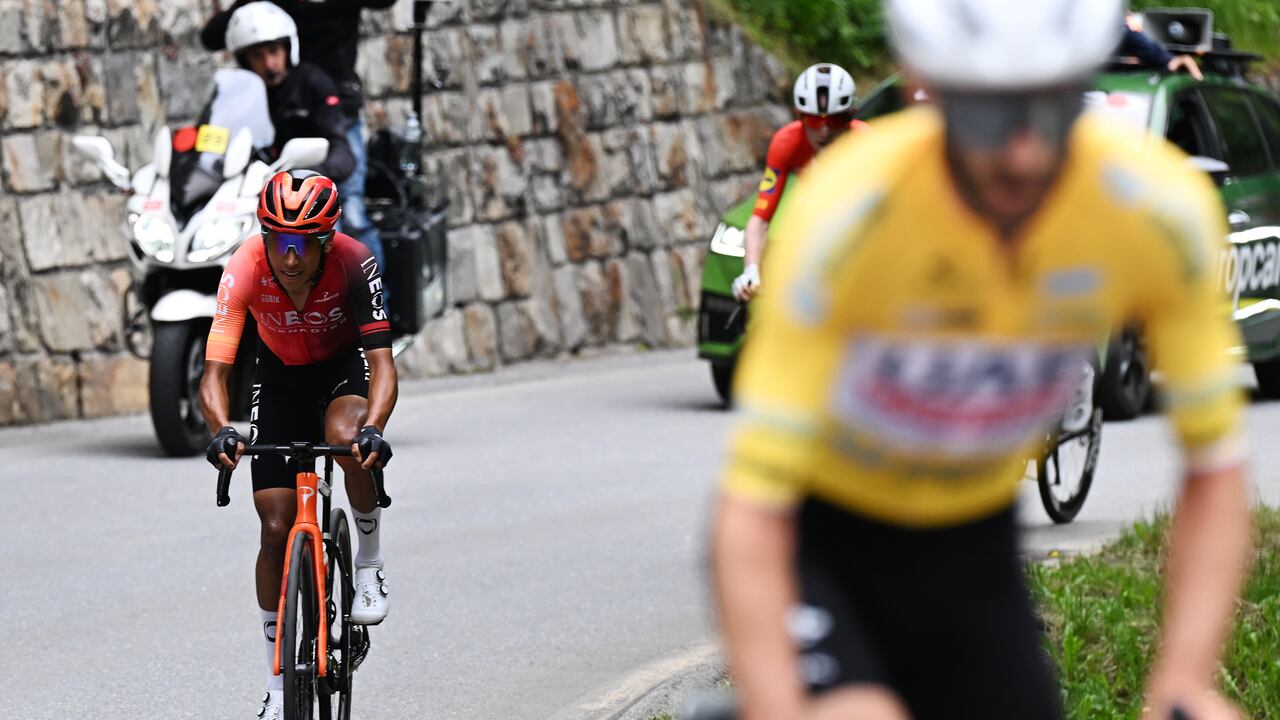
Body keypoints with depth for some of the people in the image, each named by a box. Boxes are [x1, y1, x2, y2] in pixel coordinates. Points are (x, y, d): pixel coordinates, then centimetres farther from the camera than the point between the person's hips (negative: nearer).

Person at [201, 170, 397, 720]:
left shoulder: (353, 262, -32)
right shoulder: (246, 269, -31)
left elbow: (382, 360, -37)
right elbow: (215, 369, -35)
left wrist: (374, 428, -56)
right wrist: (221, 430, -55)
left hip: (345, 363, -1)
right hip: (281, 375, 1)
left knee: (347, 437, -37)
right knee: (276, 527, -4)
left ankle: (370, 565, -10)